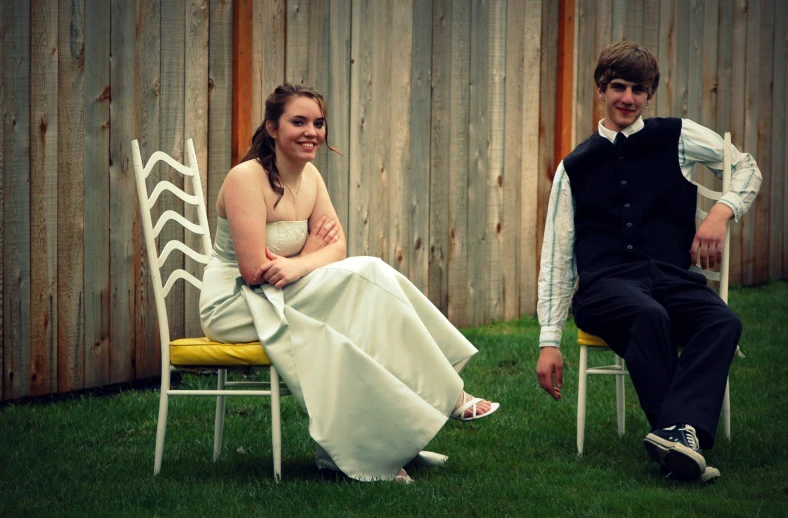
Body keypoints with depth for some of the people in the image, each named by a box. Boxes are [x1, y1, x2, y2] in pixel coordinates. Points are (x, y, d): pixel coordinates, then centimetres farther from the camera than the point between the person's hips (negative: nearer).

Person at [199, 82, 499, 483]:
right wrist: (312, 250, -8)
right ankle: (449, 398, -15)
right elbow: (254, 270, -23)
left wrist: (298, 266, -20)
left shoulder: (309, 176, 7)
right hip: (235, 306, -8)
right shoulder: (247, 178, -18)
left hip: (282, 296, 8)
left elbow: (336, 247, 1)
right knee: (366, 277, -22)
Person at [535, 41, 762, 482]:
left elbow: (747, 169, 24)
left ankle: (678, 431, -49)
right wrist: (550, 342, 5)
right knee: (649, 316, -38)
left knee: (724, 322, -33)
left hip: (672, 277, 1)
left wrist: (722, 213, 1)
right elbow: (557, 257, 13)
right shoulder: (576, 168, 15)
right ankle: (684, 438, -38)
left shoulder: (676, 138, 15)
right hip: (605, 282, -1)